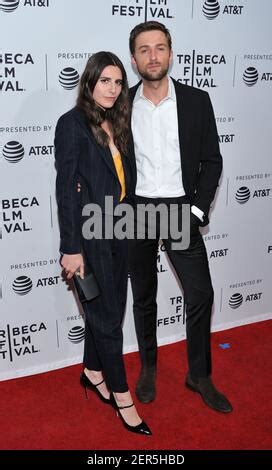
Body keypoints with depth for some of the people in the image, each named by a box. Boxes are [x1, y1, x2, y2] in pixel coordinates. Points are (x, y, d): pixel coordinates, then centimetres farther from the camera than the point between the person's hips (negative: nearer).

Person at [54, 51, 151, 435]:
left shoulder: (116, 123, 10)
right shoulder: (73, 123, -10)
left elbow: (122, 177, 12)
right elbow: (66, 188, -14)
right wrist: (71, 247, -16)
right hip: (91, 234, -7)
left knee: (107, 309, 16)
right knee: (108, 315, 4)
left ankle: (93, 372, 37)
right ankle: (121, 393, 20)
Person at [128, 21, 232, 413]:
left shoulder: (197, 101, -2)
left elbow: (212, 160, 0)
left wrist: (197, 211, -8)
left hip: (181, 210, 0)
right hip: (136, 212, 1)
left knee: (200, 294, -1)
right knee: (143, 295, 12)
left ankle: (199, 375, 19)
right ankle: (148, 366, 32)